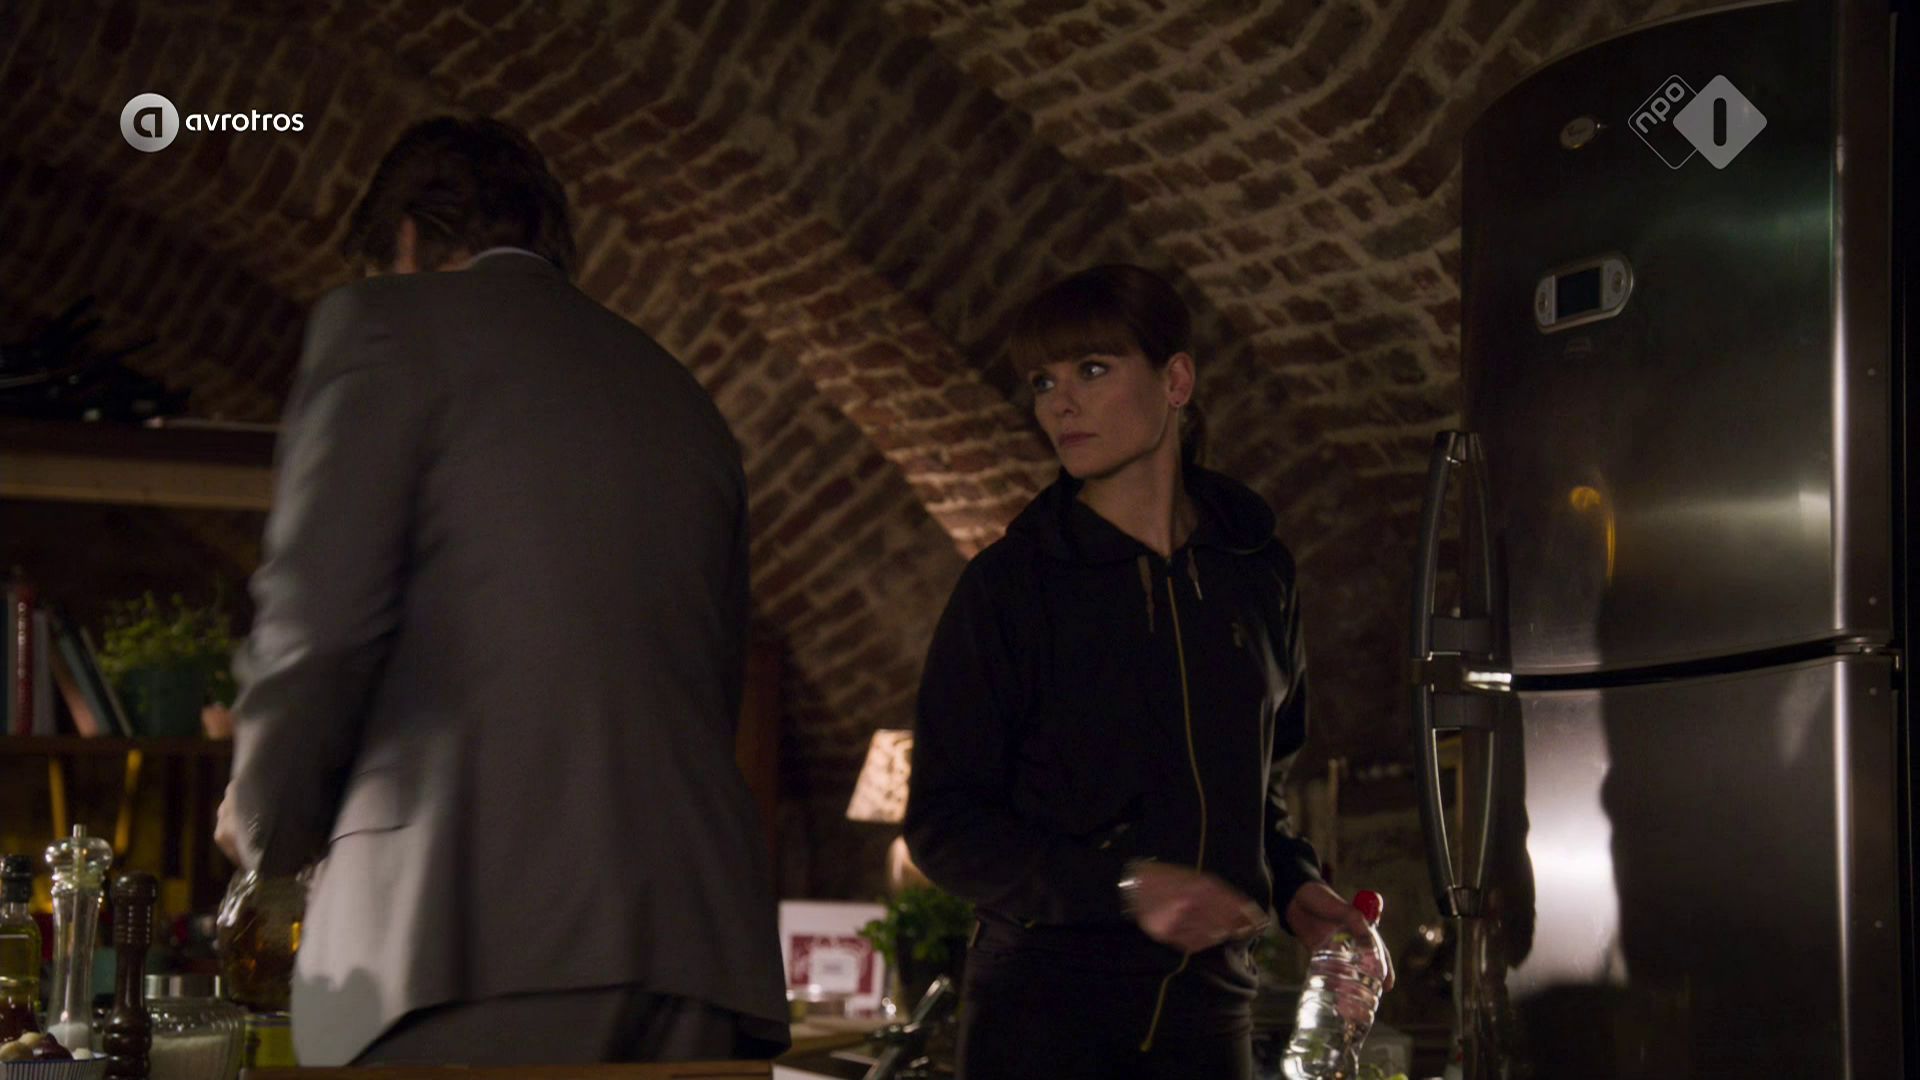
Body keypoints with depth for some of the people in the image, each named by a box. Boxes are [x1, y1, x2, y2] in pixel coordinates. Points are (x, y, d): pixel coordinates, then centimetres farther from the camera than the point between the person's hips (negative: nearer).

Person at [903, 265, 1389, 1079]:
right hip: (1041, 1010, -3)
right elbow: (942, 826, -5)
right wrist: (1124, 887, -18)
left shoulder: (1256, 572, 11)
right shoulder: (1009, 584, -1)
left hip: (1207, 1009, 3)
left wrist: (1294, 888, 4)